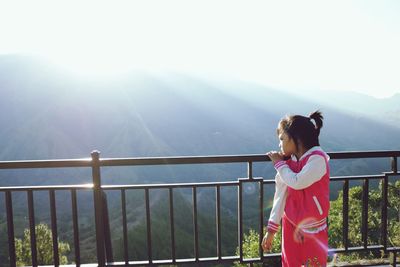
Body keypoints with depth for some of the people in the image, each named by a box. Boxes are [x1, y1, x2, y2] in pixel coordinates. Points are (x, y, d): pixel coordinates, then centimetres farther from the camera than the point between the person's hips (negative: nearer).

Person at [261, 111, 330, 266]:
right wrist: (271, 229, 2)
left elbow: (297, 182, -26)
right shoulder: (289, 161, 0)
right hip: (291, 225, 6)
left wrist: (279, 164, -10)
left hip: (312, 227, -5)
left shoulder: (317, 158, -17)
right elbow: (281, 195, 1)